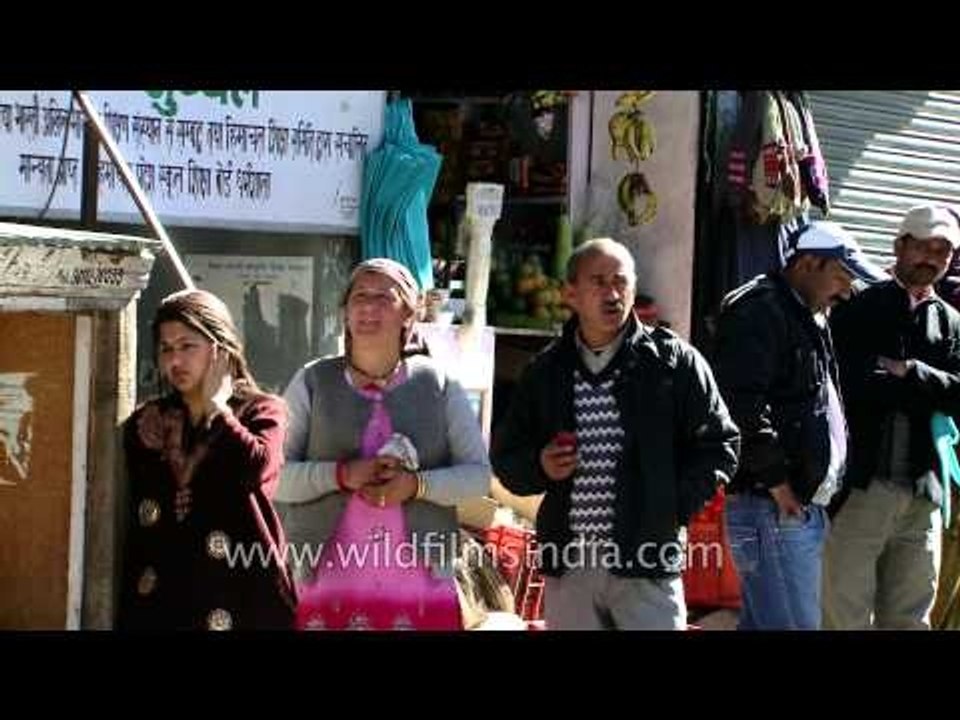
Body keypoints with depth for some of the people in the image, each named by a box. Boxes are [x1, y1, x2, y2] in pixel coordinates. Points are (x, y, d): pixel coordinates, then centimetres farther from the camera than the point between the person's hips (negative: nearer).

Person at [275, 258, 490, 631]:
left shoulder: (439, 383, 8)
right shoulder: (312, 383, 6)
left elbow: (478, 474, 6)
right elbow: (273, 475, 1)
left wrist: (417, 484, -11)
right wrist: (341, 475, -14)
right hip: (326, 583, -1)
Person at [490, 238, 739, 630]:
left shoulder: (673, 360, 2)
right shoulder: (545, 371, 11)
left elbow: (719, 444, 4)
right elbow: (505, 456, 18)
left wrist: (675, 508, -5)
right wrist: (540, 467, -3)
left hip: (646, 567, -3)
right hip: (568, 568, 3)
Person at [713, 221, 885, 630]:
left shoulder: (809, 319, 22)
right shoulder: (757, 311, -11)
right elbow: (742, 402, -23)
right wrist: (775, 480, -19)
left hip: (804, 506, 10)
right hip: (772, 506, -10)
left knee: (760, 622, 13)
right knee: (795, 625, -13)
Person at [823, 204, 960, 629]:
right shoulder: (857, 311, 3)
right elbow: (848, 384, -13)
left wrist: (908, 372, -10)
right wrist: (925, 389, -6)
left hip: (923, 496, 5)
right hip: (860, 487, -5)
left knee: (909, 619, 9)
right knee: (846, 617, -6)